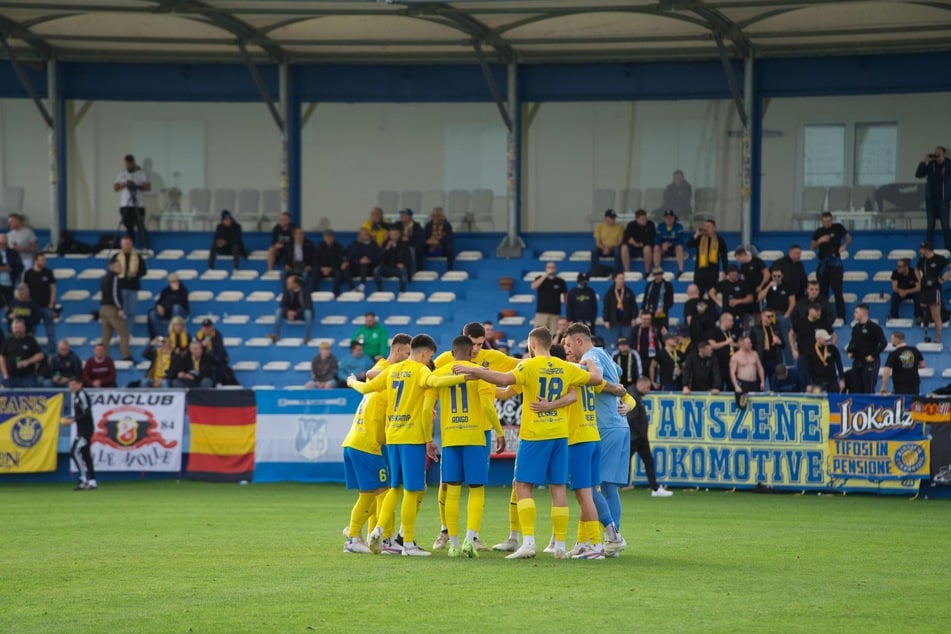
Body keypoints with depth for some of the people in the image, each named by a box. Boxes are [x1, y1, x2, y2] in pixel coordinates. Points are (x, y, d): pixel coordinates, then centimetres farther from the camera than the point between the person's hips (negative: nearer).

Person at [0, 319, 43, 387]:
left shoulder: (30, 340, 3)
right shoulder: (8, 341, 8)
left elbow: (40, 355, 1)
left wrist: (28, 361, -15)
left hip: (28, 376, -2)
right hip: (11, 377, 2)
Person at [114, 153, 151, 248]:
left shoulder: (141, 173, 3)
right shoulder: (122, 174, 15)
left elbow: (148, 187, -4)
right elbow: (115, 188, 9)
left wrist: (137, 186, -19)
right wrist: (123, 185, -11)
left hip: (138, 205, -4)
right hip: (125, 205, 4)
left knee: (140, 227, -10)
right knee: (129, 228, 4)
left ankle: (145, 248, -11)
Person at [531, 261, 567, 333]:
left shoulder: (560, 282, 8)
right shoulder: (540, 279, 8)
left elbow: (565, 296, 14)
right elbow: (533, 286, -11)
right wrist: (546, 275, -13)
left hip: (555, 314, 0)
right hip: (541, 312, 0)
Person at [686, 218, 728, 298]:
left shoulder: (720, 241, 3)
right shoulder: (699, 238, 6)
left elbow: (724, 258, 4)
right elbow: (689, 245, -10)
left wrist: (724, 272, -2)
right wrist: (696, 235, -18)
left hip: (713, 271, -1)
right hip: (700, 270, 1)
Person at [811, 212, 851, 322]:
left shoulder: (837, 228, 3)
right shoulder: (818, 232, 10)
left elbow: (849, 238, 13)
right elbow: (813, 247, 7)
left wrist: (844, 245, -5)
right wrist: (819, 241, -11)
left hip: (835, 262, -4)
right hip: (823, 264, 4)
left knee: (838, 292, -8)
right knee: (822, 292, 6)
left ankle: (841, 317, -7)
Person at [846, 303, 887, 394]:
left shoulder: (874, 327, -11)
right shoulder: (856, 327, 12)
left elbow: (883, 343, -14)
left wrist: (873, 355, -16)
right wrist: (849, 351, 8)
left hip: (870, 361, -7)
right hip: (857, 361, 7)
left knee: (869, 389, -8)